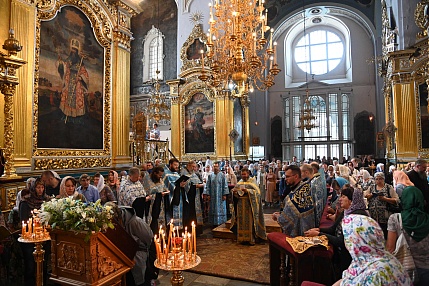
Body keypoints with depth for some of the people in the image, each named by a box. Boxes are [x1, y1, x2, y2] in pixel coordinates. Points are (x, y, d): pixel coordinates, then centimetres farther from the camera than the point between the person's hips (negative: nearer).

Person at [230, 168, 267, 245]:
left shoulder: (252, 181, -1)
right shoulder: (240, 182, 13)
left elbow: (256, 191, -11)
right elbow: (235, 193, 11)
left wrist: (247, 190, -24)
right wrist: (234, 191, -11)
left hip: (249, 204, -4)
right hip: (240, 205, 4)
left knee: (250, 221, -2)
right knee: (241, 221, 5)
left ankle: (251, 238, 6)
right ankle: (242, 238, 14)